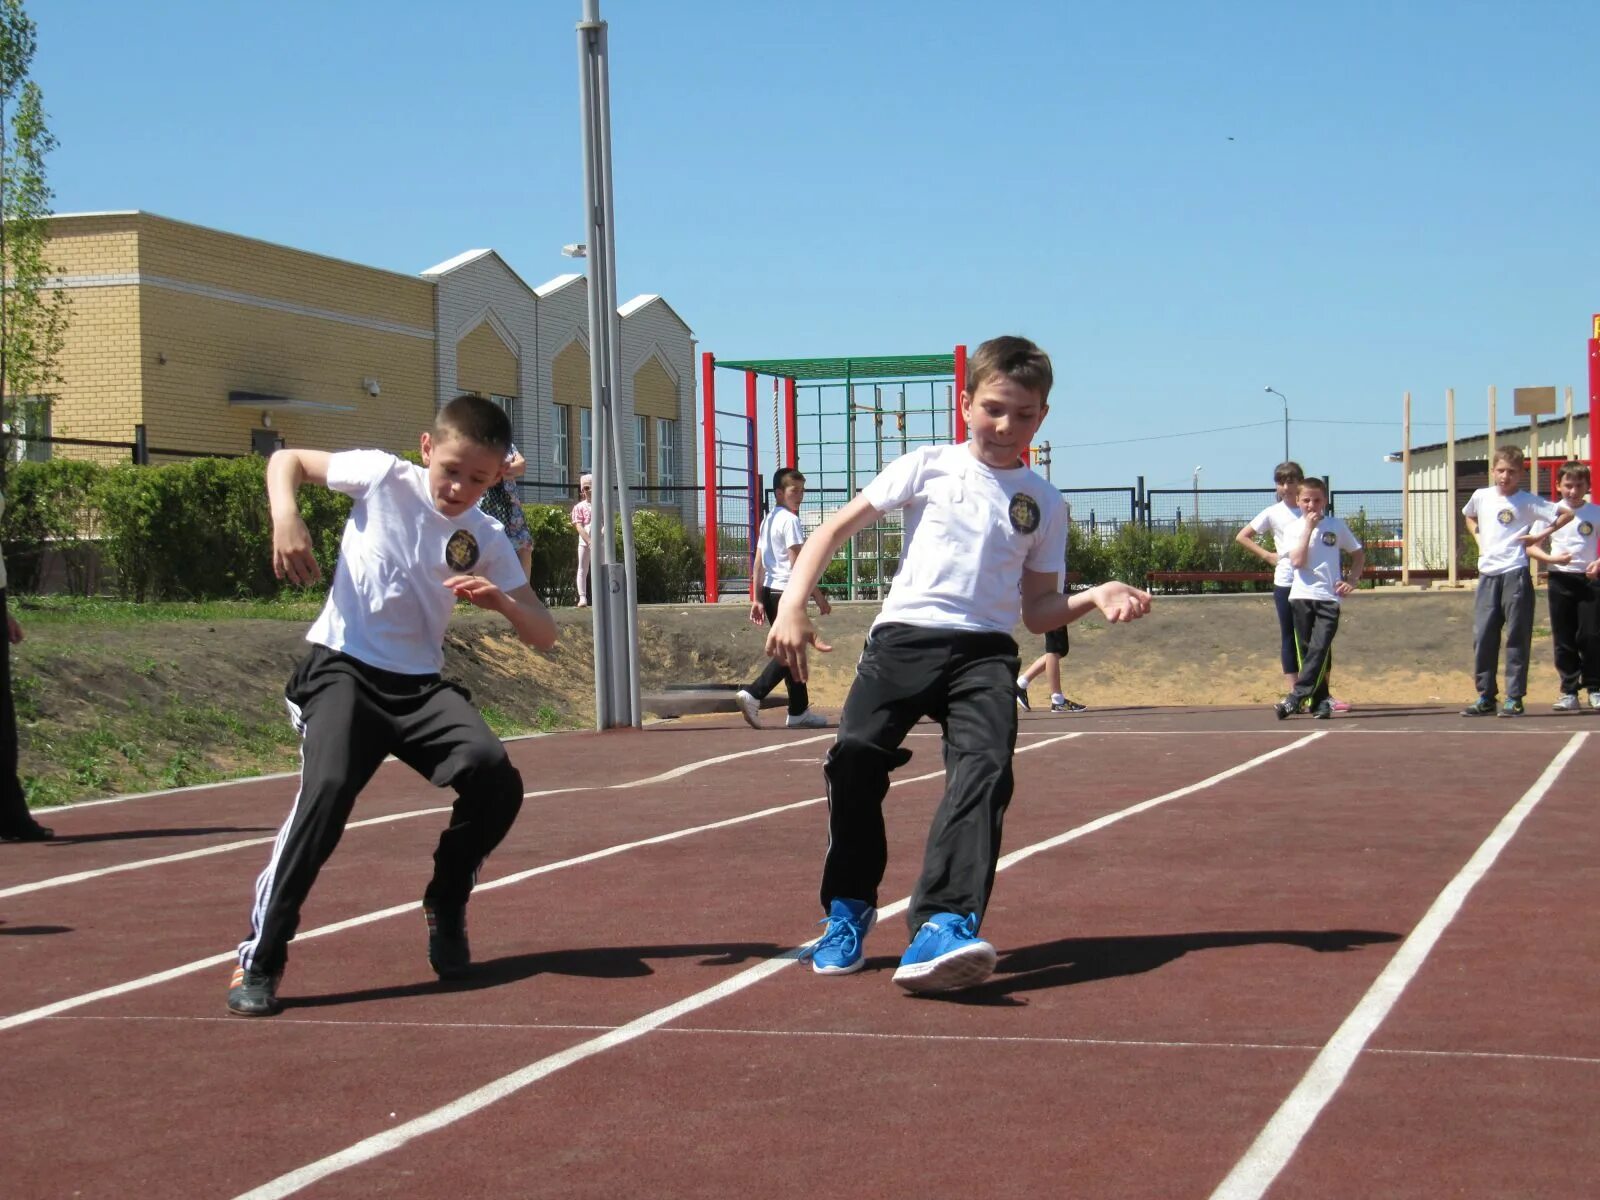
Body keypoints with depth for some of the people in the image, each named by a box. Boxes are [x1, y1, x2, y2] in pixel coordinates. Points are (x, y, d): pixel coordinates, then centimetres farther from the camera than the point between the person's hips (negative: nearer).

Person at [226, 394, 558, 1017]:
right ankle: (260, 959, -20)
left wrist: (500, 600, -19)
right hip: (342, 669, -3)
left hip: (418, 684, 4)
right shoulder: (383, 476, -2)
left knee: (494, 774, -20)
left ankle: (445, 909, 7)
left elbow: (543, 635, 3)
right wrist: (285, 515, -13)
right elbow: (286, 460, 9)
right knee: (327, 789, -28)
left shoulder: (487, 540, 5)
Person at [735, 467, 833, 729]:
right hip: (788, 591, -10)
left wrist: (758, 599, 18)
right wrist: (818, 596, -14)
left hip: (770, 591, 10)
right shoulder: (790, 520, -11)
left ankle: (799, 712, 15)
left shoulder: (768, 519, 16)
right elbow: (797, 562, -16)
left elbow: (759, 562, 17)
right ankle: (752, 695, -18)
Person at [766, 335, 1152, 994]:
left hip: (985, 650, 1)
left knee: (985, 769, -25)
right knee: (855, 756, -20)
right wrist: (793, 606, -4)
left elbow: (1036, 609, 18)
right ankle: (848, 910, 4)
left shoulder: (1043, 502, 16)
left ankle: (942, 926, -37)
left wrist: (1096, 595, -1)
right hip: (905, 635, -1)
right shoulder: (928, 467, 11)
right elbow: (835, 528, 9)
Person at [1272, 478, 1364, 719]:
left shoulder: (1336, 526, 8)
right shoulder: (1293, 529, 5)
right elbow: (1297, 561, -10)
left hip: (1328, 597, -1)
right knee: (1306, 650, 1)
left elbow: (1358, 554, 18)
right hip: (1301, 596, 1)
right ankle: (1320, 702, 6)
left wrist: (1352, 579, 3)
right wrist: (1308, 528, -9)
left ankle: (1296, 698, -18)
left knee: (1319, 649, -14)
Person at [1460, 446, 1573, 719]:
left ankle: (1514, 698, 4)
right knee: (1483, 637, 3)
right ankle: (1485, 697, 11)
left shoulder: (1527, 502, -3)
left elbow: (1566, 514, -3)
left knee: (1517, 638, 0)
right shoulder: (1481, 496, 9)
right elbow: (1469, 516, 32)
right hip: (1487, 575, 4)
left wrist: (1542, 534, -5)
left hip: (1515, 575, -4)